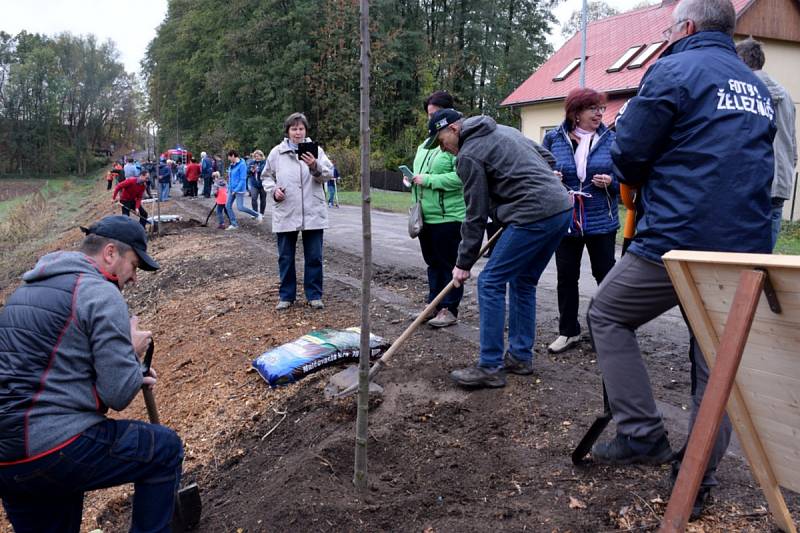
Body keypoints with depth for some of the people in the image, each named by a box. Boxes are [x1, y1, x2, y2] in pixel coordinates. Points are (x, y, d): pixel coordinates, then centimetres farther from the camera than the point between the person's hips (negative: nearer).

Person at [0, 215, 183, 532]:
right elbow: (119, 395, -15)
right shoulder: (102, 293, -11)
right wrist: (133, 352, 5)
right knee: (166, 448, 10)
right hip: (56, 449, -8)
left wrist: (130, 373, 18)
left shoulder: (27, 289, 17)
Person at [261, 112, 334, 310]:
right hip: (285, 214, 1)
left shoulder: (315, 150, 2)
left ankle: (314, 295, 17)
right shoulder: (276, 152, 6)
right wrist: (273, 190, -4)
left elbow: (328, 174, -8)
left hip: (313, 214, -1)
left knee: (314, 257, 6)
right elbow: (266, 176, 15)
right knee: (285, 258, 9)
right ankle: (286, 296, 21)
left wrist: (315, 166, -28)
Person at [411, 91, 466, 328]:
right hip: (426, 217, 9)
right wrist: (412, 178, 8)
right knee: (433, 263, 16)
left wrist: (428, 180, -20)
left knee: (449, 264, 1)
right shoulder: (425, 145, 16)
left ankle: (449, 310, 11)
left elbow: (460, 176, -24)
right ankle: (434, 305, 26)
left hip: (448, 217, -8)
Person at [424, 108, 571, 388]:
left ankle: (490, 368, -1)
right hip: (562, 208, 10)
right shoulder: (503, 130, 22)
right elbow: (545, 156, 25)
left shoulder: (468, 155, -5)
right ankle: (520, 356, 24)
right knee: (523, 281, 18)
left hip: (533, 216, -10)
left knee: (490, 283, -4)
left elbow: (476, 214, -5)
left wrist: (464, 263, 1)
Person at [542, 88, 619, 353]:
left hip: (601, 221, -1)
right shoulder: (553, 138, 0)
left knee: (606, 275, 7)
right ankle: (568, 331, 24)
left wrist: (611, 182, -16)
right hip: (565, 220, 1)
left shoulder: (610, 139, -1)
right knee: (566, 276, 9)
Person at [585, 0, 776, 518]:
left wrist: (646, 183, 16)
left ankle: (643, 434, 9)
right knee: (716, 359, 14)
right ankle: (699, 477, 23)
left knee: (607, 316, 12)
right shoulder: (759, 89, 19)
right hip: (745, 247, 7)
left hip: (677, 240, -7)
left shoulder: (674, 71, -5)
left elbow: (628, 155, -6)